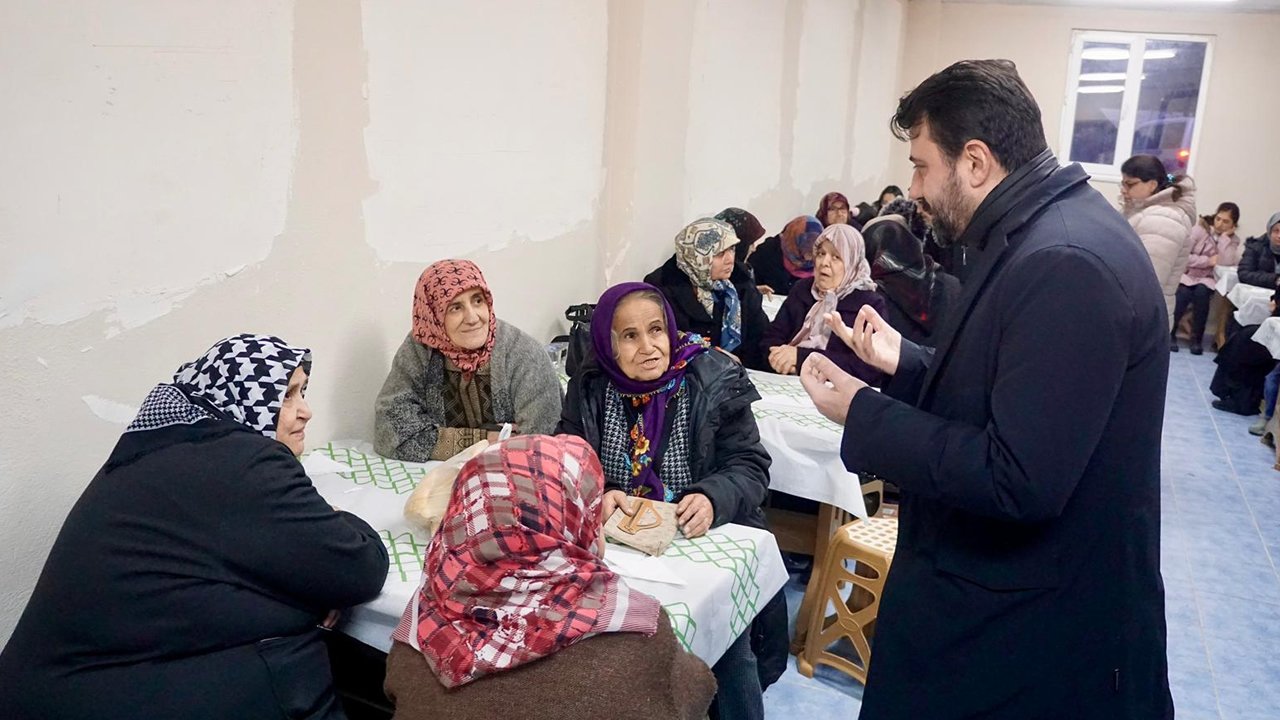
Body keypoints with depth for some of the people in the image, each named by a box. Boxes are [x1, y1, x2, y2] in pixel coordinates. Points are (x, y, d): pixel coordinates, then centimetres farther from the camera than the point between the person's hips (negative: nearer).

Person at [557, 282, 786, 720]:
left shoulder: (715, 383, -6)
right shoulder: (590, 389, 0)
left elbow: (750, 466, -6)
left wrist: (713, 500, -27)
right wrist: (597, 495, -24)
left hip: (704, 539, -1)